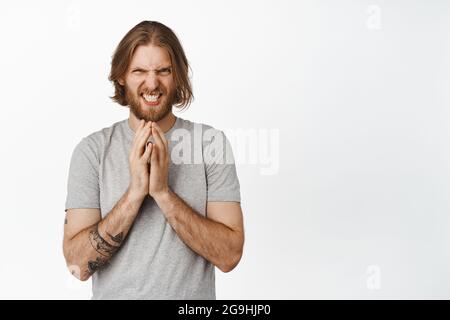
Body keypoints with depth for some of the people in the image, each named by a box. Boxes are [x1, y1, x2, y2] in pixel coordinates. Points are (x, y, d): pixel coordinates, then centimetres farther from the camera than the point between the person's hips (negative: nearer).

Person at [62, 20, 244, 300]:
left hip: (193, 295, 0)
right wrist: (135, 192, -25)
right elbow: (79, 265, -15)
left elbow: (230, 256, -16)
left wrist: (163, 192, -24)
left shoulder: (212, 143, -11)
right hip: (113, 293, 0)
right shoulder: (92, 150, -10)